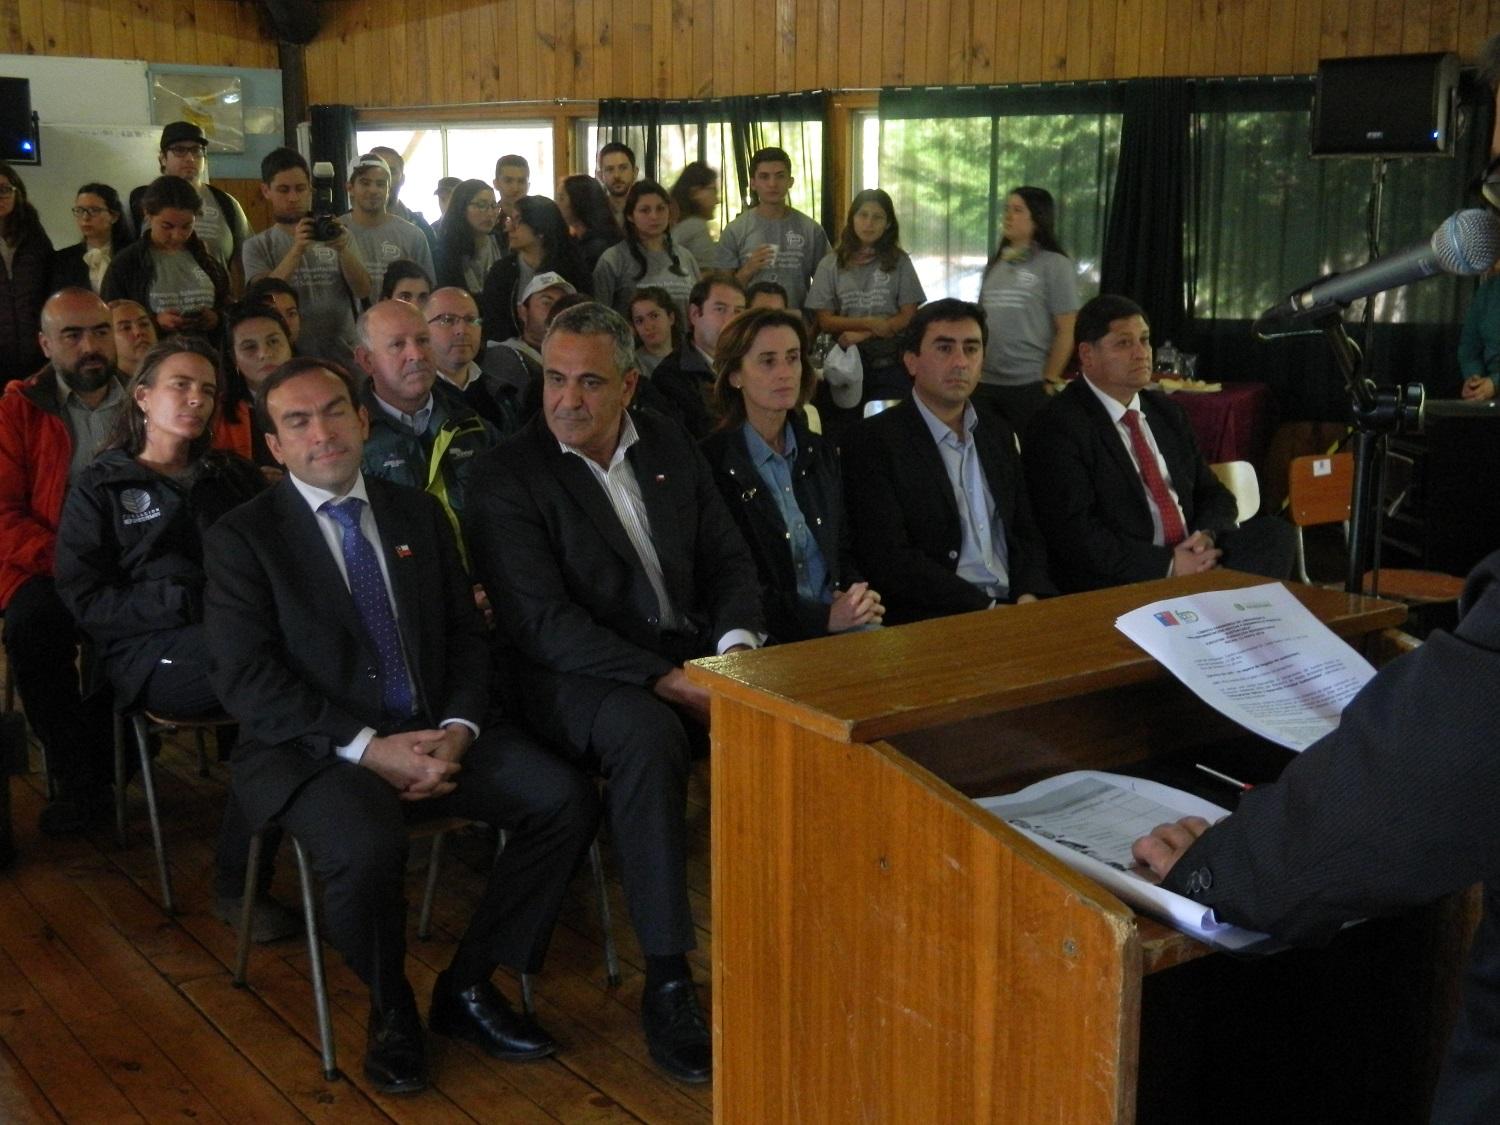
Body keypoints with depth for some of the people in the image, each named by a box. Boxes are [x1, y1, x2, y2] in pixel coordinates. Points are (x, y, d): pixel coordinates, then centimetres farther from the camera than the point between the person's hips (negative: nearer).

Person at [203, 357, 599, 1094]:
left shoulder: (418, 514, 14)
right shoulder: (240, 537, 0)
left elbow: (465, 636, 12)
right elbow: (243, 678, -10)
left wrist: (458, 729, -8)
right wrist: (368, 748, -18)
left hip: (433, 735, 5)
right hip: (315, 751, -4)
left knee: (567, 801, -17)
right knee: (366, 848, -35)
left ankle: (468, 986, 2)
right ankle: (390, 1010, -3)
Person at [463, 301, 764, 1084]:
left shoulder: (669, 446, 11)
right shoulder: (507, 476, -6)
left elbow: (727, 557, 12)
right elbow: (543, 622, -15)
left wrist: (737, 644, -10)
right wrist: (665, 681, -23)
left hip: (690, 656, 5)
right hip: (575, 672, -5)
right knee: (647, 733, -37)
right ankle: (667, 982, -29)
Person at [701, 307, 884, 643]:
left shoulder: (822, 455, 15)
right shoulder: (711, 464, -6)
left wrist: (858, 599, -2)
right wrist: (823, 617, -16)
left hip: (838, 621, 6)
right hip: (768, 640, -6)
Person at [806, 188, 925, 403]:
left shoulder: (899, 262, 4)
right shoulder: (830, 265, 4)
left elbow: (909, 316, 0)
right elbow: (825, 321, 1)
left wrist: (862, 335, -11)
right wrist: (867, 323, -13)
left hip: (892, 363, 0)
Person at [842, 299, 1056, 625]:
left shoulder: (997, 432, 17)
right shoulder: (873, 441, -4)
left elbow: (1025, 532, 18)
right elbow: (889, 561, -12)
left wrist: (1029, 597, -3)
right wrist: (984, 608, -16)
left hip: (1013, 608, 7)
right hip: (930, 621, -6)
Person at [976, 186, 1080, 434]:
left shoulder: (1055, 265, -3)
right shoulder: (996, 264, 13)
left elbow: (1066, 331, -6)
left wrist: (1049, 381, -9)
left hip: (1029, 385, -5)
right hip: (986, 383, 5)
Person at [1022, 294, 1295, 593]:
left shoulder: (1167, 412, 18)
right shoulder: (1057, 426, -7)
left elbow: (1214, 496, 20)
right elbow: (1074, 532, -15)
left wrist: (1206, 536, -5)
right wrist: (1168, 564, -19)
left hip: (1196, 561, 7)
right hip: (1119, 585, -7)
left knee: (1274, 532, -16)